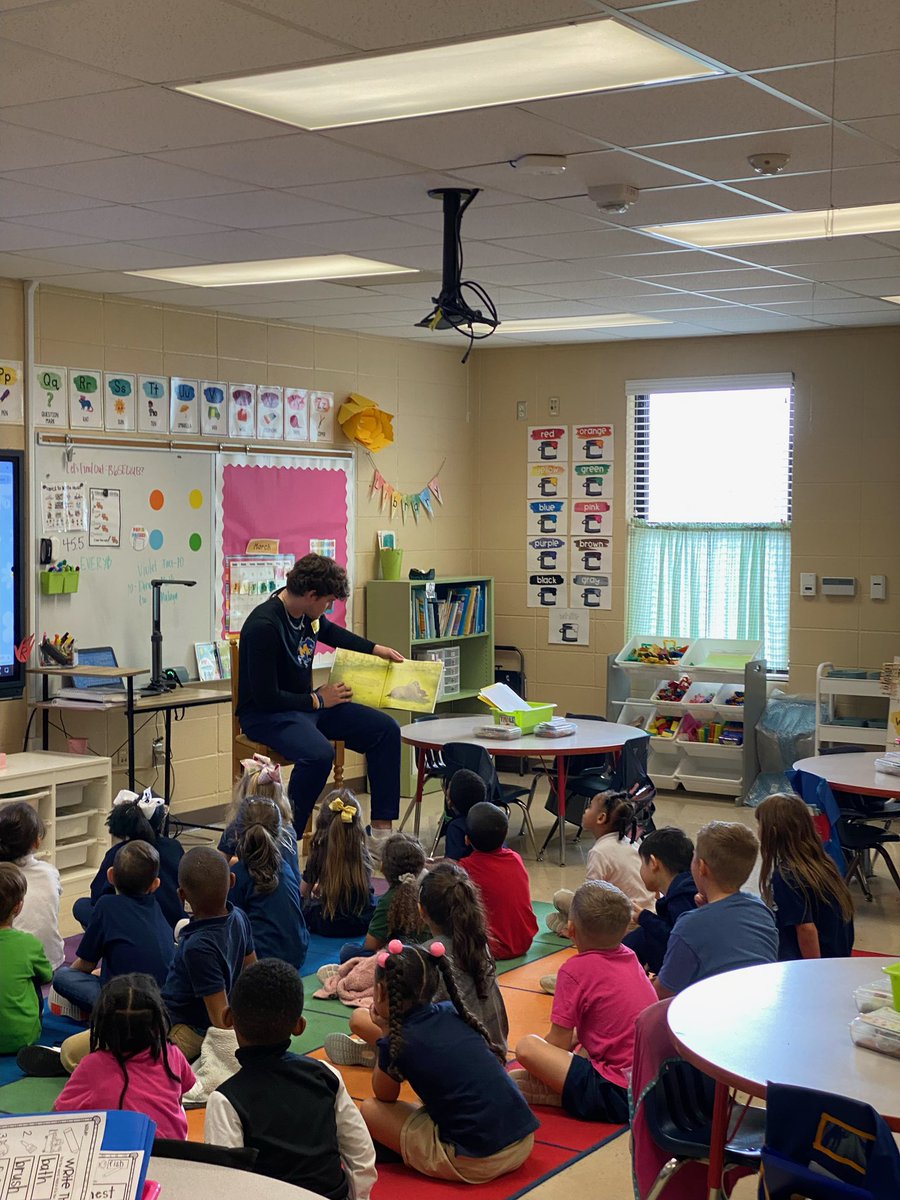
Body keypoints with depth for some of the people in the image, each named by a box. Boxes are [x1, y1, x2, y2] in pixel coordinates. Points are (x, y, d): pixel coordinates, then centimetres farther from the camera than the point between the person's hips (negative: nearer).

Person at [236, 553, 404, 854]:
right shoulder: (264, 626, -26)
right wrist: (318, 700, -14)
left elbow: (328, 631, 27)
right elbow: (266, 698, -24)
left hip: (307, 703, 9)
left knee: (386, 729, -2)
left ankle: (381, 831, 1)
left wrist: (375, 649, 24)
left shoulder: (308, 613, 0)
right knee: (319, 754, -38)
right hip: (265, 714, -9)